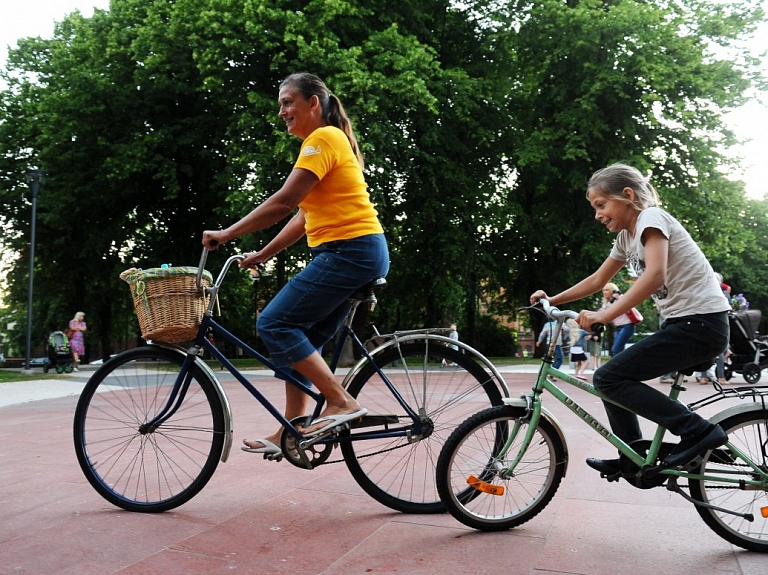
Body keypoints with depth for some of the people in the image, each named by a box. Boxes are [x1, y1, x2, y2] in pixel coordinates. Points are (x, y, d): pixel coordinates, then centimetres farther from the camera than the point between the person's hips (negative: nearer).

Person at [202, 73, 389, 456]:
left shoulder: (324, 138, -7)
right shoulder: (323, 142, 23)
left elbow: (284, 201, -17)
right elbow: (304, 216, 21)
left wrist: (226, 234, -11)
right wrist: (261, 255, 18)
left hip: (350, 251, -10)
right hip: (346, 254, 10)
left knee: (274, 324, -12)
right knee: (300, 340, 9)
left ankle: (341, 402, -10)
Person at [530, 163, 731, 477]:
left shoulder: (650, 217, -12)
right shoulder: (627, 237, 15)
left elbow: (654, 276, -28)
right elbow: (597, 280, 23)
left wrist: (604, 315, -32)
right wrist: (552, 300, 15)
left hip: (701, 323, -10)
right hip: (681, 322, 10)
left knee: (608, 378, -12)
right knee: (616, 377, 12)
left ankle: (698, 430, -9)